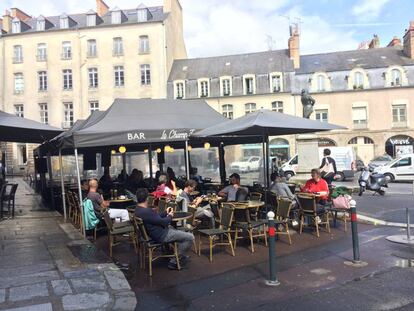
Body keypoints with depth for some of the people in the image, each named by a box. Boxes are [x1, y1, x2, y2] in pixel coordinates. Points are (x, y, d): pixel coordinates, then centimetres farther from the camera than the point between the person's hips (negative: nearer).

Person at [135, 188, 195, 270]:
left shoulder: (138, 209, 1)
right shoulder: (146, 211, -31)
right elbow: (163, 222, -21)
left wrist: (165, 213, 11)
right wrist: (170, 216, -2)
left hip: (155, 232, 11)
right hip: (161, 236, -11)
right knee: (190, 237, -8)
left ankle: (181, 255, 38)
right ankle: (174, 261, 3)